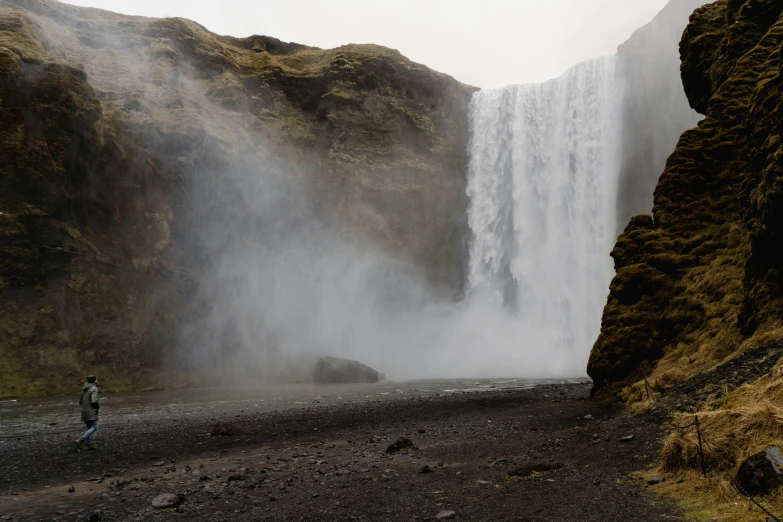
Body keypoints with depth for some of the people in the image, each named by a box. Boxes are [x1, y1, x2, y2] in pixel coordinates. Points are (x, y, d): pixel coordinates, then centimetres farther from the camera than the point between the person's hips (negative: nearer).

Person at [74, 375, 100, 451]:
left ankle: (88, 444, 5)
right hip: (91, 412, -8)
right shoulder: (94, 389, -13)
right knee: (94, 428, -6)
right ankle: (79, 441, -19)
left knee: (89, 428, 14)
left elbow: (80, 401, 17)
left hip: (84, 411, 8)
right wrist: (98, 406, -3)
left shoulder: (84, 390, 13)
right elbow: (94, 401, -22)